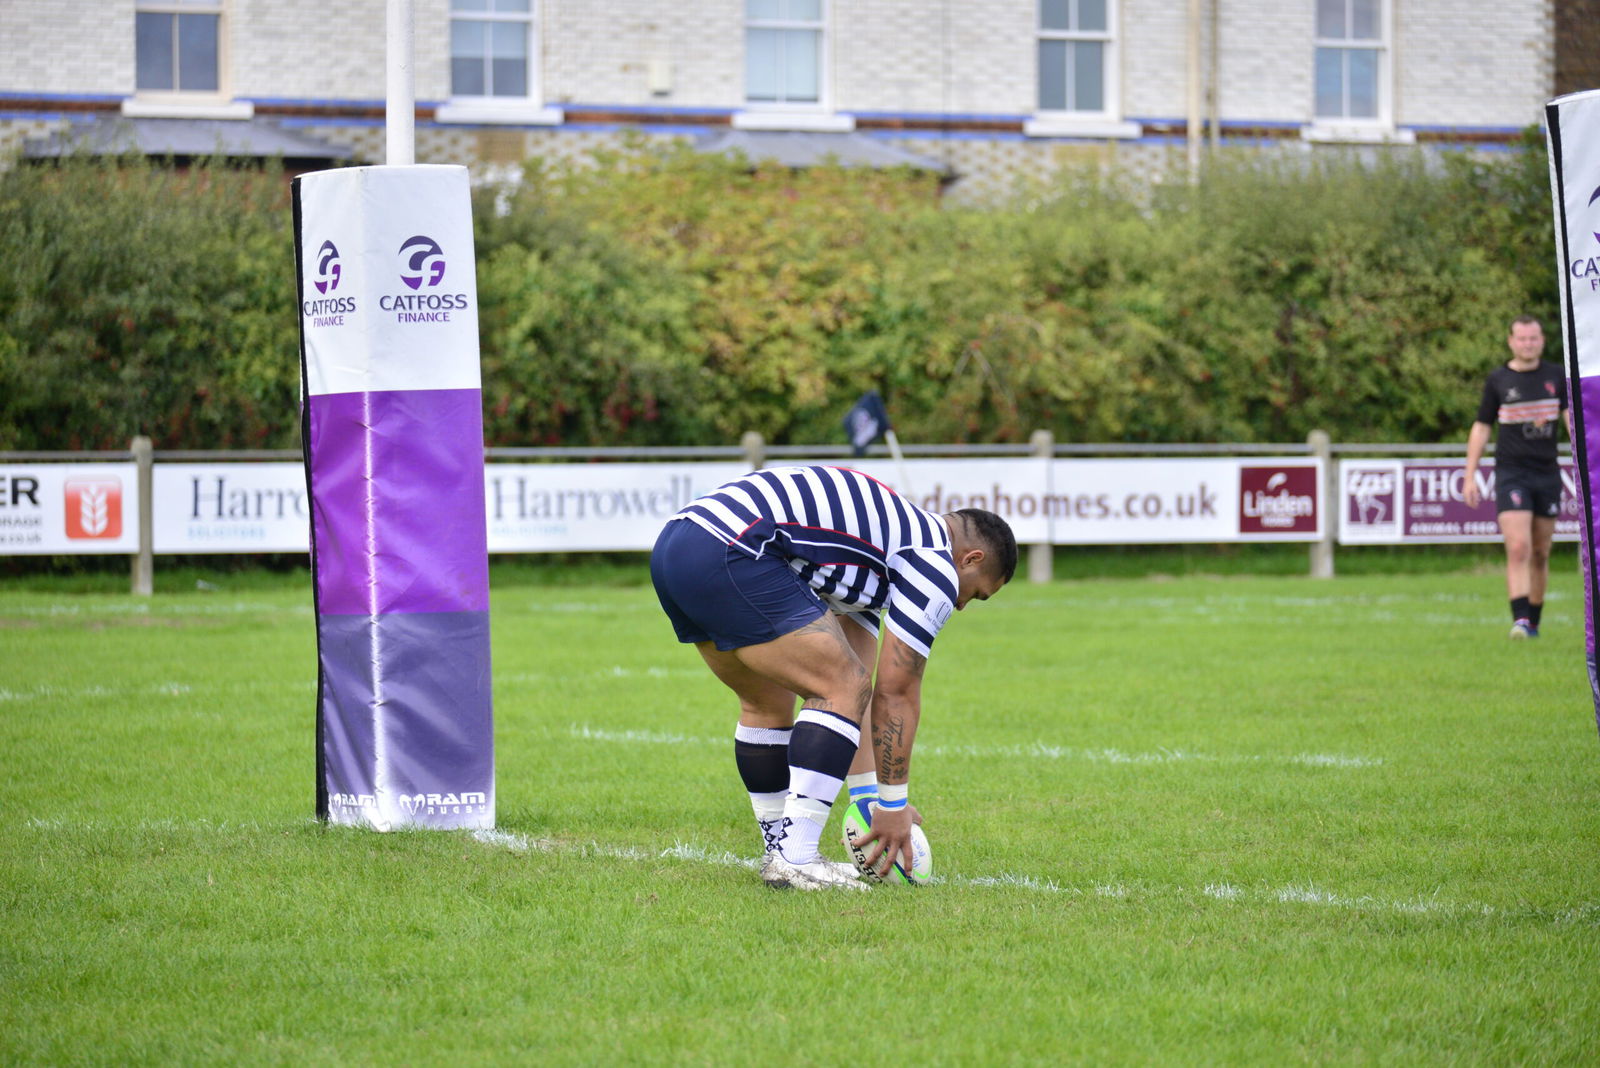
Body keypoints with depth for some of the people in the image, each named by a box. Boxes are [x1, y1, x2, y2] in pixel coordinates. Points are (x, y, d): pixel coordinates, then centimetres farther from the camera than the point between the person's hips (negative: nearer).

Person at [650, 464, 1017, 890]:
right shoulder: (935, 566, 4)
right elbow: (896, 692, 4)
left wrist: (869, 799, 33)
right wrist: (893, 806, 12)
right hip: (729, 553, -10)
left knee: (770, 702, 24)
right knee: (844, 689, -5)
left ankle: (779, 853, 26)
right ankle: (795, 859, -9)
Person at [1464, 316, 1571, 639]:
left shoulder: (1556, 377, 7)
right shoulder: (1498, 380, 2)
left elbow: (1571, 418, 1)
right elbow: (1481, 428, 7)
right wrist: (1470, 476, 3)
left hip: (1547, 473, 3)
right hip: (1511, 473, -3)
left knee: (1540, 554, 8)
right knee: (1518, 548, -17)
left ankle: (1534, 622, 19)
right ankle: (1519, 620, -21)